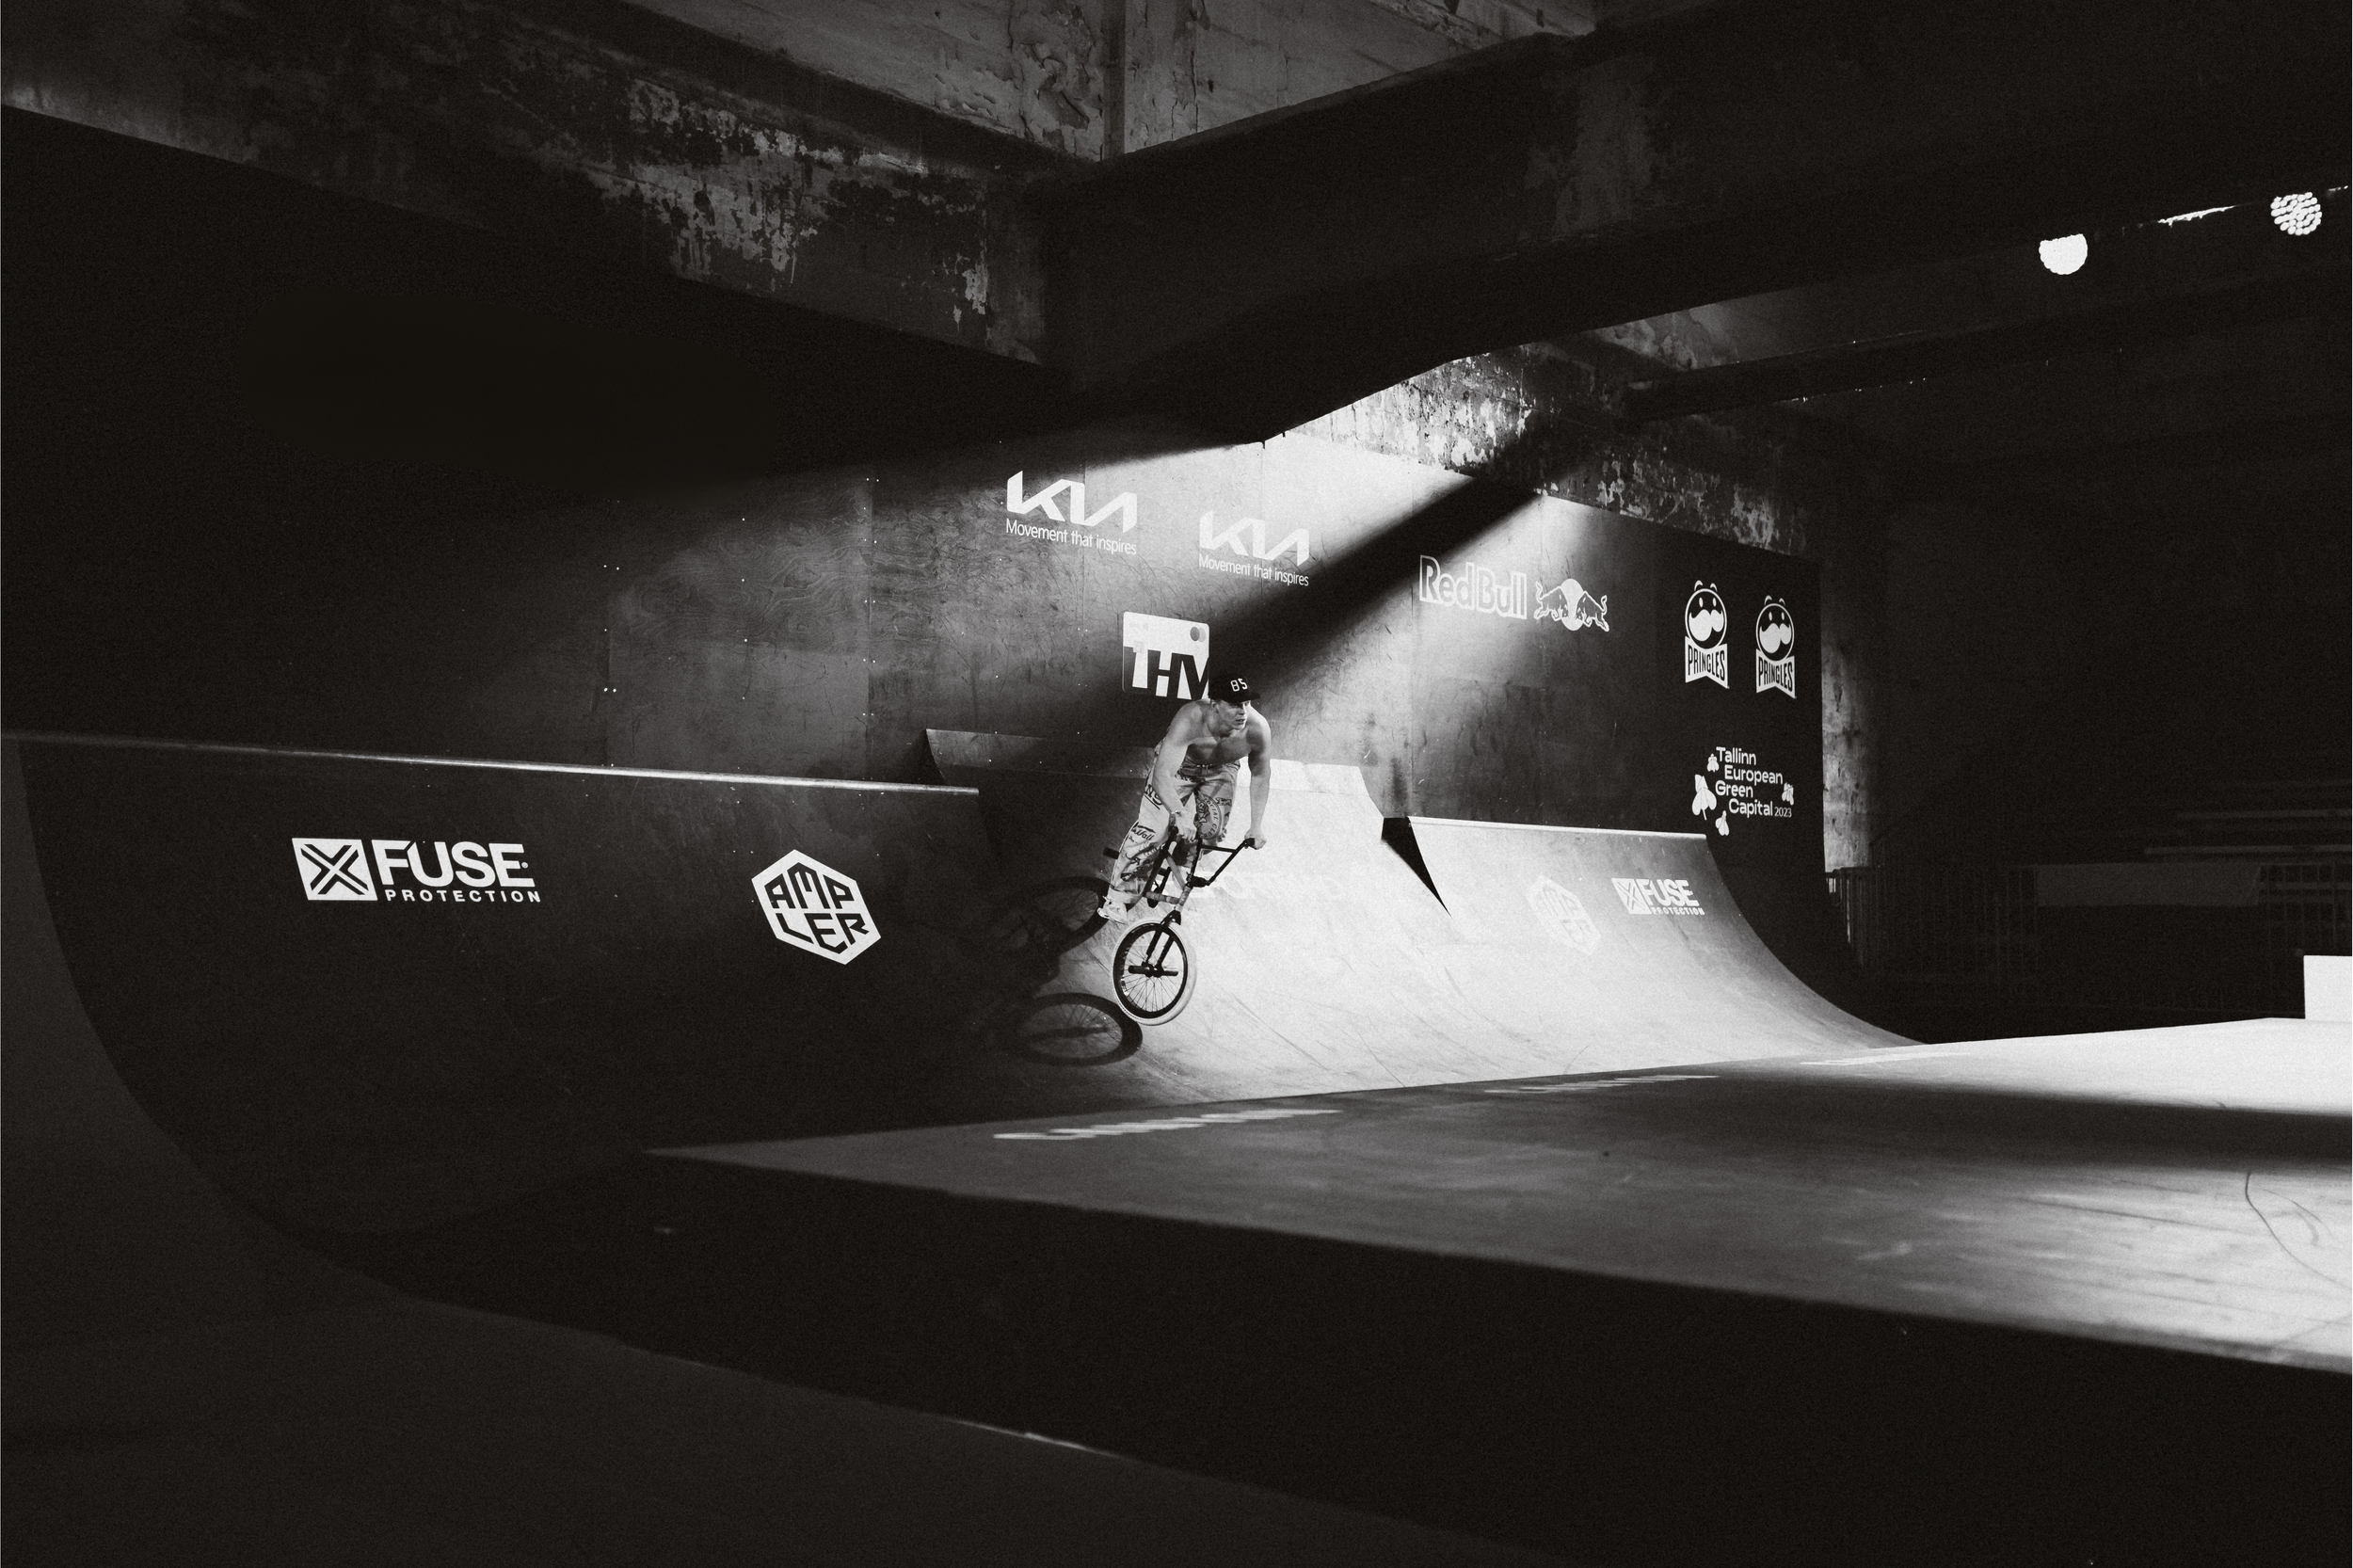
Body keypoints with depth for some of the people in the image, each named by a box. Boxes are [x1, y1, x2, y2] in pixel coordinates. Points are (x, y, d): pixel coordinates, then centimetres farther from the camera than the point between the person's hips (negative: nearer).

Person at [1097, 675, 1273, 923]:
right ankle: (1120, 898, -3)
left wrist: (1257, 824, -11)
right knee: (1151, 829, -14)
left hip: (1220, 772, 3)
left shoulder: (1258, 730, -32)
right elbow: (1162, 774, -46)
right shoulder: (1191, 720, -42)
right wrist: (1179, 815, -58)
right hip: (1179, 764, -3)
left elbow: (1260, 775, -12)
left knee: (1212, 832, -7)